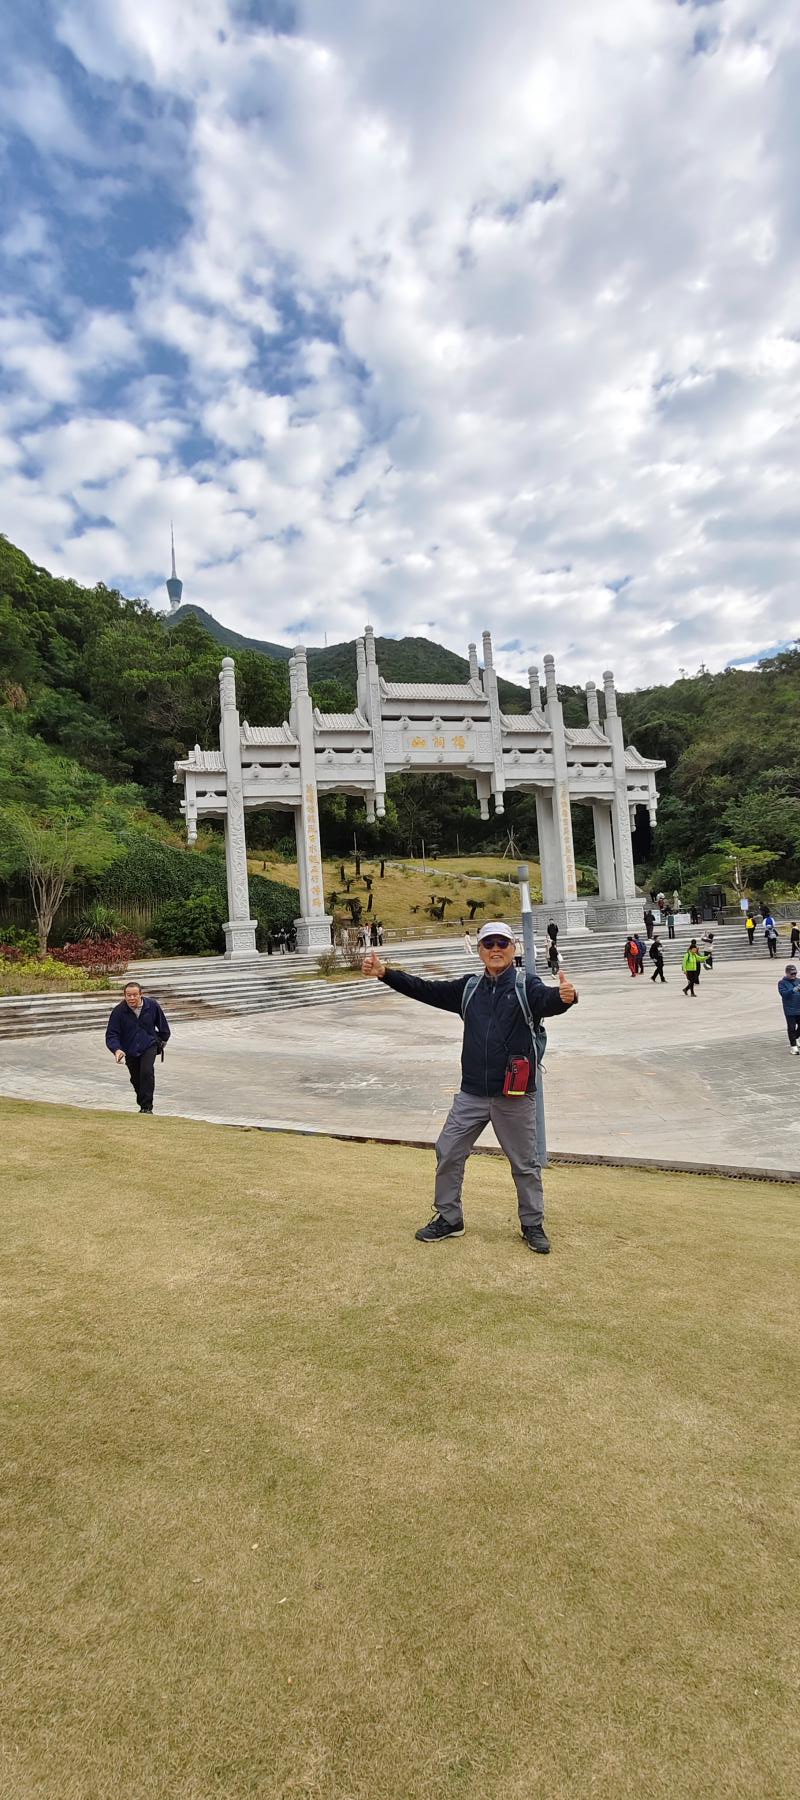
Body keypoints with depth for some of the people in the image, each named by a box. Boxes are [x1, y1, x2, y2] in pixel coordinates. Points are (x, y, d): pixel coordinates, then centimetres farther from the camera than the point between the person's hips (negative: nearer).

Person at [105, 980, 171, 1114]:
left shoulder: (152, 1006, -13)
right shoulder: (119, 1011, -16)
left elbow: (162, 1024, 6)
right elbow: (111, 1034, -16)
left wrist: (163, 1040, 18)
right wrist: (116, 1049, -34)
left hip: (149, 1046, -1)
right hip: (130, 1050, 2)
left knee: (147, 1072, -22)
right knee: (136, 1080, 10)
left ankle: (147, 1107, -13)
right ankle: (142, 1105, 35)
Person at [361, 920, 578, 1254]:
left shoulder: (527, 986, -7)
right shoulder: (468, 988, 6)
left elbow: (547, 1001, -28)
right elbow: (425, 990, 3)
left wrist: (564, 996, -54)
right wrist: (384, 973, -8)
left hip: (514, 1097, -4)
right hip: (471, 1094, 4)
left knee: (525, 1163, 10)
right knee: (448, 1153, 9)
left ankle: (533, 1225, 30)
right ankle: (448, 1218, 28)